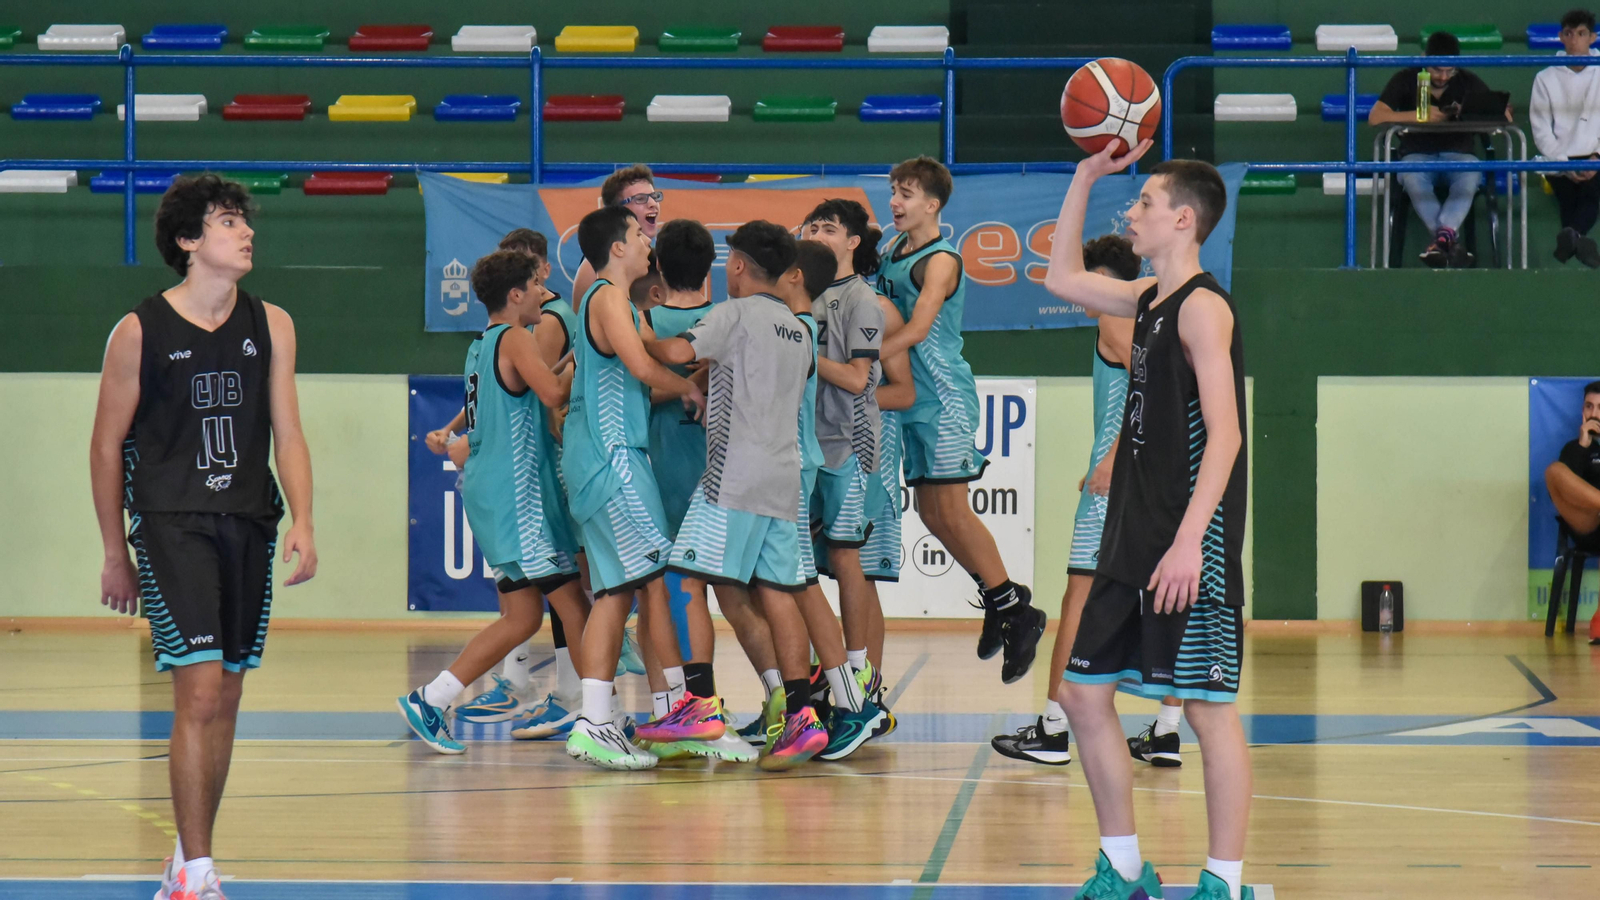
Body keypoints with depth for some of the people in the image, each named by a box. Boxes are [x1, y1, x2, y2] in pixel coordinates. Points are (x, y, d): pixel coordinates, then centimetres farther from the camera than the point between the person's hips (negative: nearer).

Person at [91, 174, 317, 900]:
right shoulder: (140, 331, -3)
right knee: (200, 688, -16)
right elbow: (106, 446, 2)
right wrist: (115, 556, 2)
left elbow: (287, 434, 9)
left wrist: (303, 522, -6)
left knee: (225, 697, 8)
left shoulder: (270, 325, 8)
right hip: (171, 521, -5)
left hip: (249, 523, 5)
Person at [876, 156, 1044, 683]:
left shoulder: (940, 261, -13)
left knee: (951, 509, -10)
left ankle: (1016, 611, -2)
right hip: (913, 401, 8)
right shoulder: (893, 250, 12)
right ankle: (999, 598, 20)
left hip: (944, 398, -8)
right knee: (930, 512, 8)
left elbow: (915, 331, -23)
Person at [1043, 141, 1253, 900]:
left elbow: (1224, 433, -19)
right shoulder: (1147, 299, 14)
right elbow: (1062, 278, 30)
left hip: (1191, 546, -9)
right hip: (1134, 539, 9)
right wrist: (1087, 175, 21)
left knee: (1208, 708, -4)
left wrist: (1188, 540, -26)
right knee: (1084, 693, 10)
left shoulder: (1203, 307, -12)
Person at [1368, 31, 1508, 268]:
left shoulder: (1468, 82, 5)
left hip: (1458, 153, 0)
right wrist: (1419, 115, -18)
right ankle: (1452, 240, -46)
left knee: (1470, 177, -36)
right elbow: (1375, 117, -9)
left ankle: (1442, 236, -51)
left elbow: (1504, 117, 0)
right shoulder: (1406, 80, 2)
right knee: (1412, 179, -37)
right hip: (1418, 154, 0)